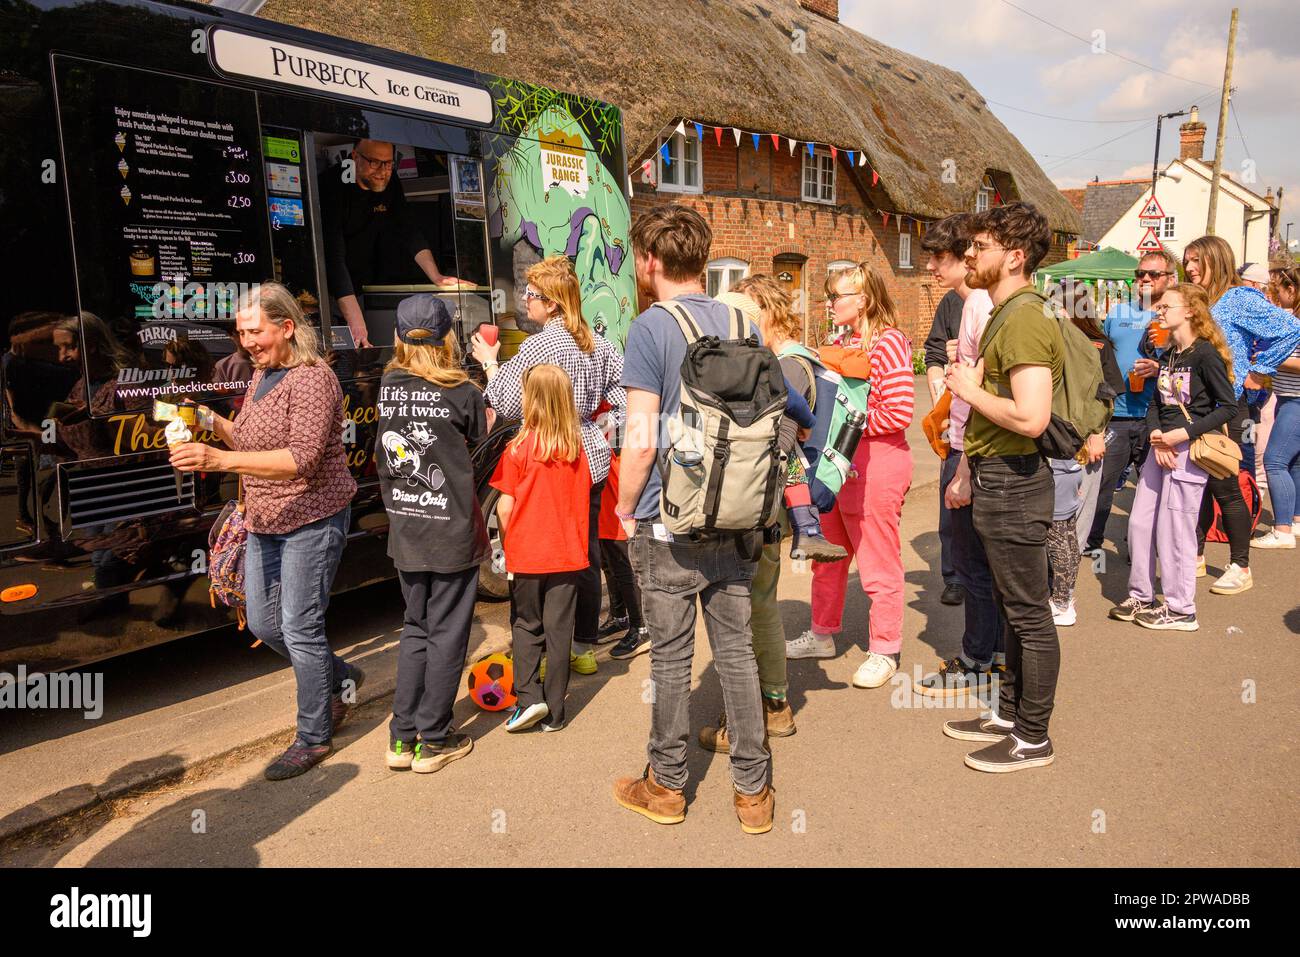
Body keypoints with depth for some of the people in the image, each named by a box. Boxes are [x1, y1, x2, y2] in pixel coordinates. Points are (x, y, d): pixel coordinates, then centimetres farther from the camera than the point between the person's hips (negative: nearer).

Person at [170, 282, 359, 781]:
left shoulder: (311, 379, -17)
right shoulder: (261, 375, 12)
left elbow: (302, 459, -28)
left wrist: (221, 459, -36)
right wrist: (211, 422, 2)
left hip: (312, 521, -9)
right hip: (263, 524, 9)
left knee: (300, 629, -3)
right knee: (263, 623, 15)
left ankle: (313, 738, 13)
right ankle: (340, 677, 36)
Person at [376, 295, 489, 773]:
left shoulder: (388, 388, 0)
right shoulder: (461, 391, -12)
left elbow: (382, 459, 5)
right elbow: (484, 433, 6)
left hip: (404, 533, 5)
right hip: (451, 534, -5)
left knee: (415, 629, 18)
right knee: (447, 635, 8)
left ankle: (402, 738, 22)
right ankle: (434, 742, 17)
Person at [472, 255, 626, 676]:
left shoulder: (539, 346, -14)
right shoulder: (596, 342, 9)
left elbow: (508, 405, -11)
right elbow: (624, 392, 11)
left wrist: (490, 363, 2)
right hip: (593, 459, 8)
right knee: (587, 557, 13)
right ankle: (585, 648, 25)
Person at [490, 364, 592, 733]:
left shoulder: (519, 448, -12)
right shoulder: (577, 447, -1)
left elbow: (505, 508, -8)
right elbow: (582, 500, 7)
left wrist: (507, 547, 5)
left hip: (527, 554, -2)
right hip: (568, 554, 3)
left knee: (526, 625, 15)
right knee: (559, 629, 9)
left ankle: (529, 697, 3)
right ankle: (554, 712, 16)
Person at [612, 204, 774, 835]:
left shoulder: (651, 328, -11)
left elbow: (641, 441, -16)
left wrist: (625, 509, -2)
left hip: (668, 526, -5)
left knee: (671, 657, 8)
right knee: (737, 651, 12)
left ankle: (667, 786, 25)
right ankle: (753, 790, 21)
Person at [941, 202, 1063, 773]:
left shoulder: (1025, 320, -19)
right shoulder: (1003, 315, 14)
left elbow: (1031, 417, -30)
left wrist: (972, 391, -17)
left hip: (1014, 481, -11)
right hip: (996, 478, 11)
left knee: (1028, 614, 2)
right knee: (1011, 607, 19)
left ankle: (1033, 738, 15)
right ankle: (1009, 714, 33)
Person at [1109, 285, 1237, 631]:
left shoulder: (1205, 353, -12)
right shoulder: (1168, 355, 12)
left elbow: (1228, 406, -13)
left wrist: (1184, 434, -19)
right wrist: (1157, 437, -6)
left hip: (1189, 450, -8)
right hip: (1160, 448, 8)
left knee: (1175, 530, -2)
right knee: (1140, 523, 10)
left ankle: (1181, 609, 12)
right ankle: (1141, 596, 24)